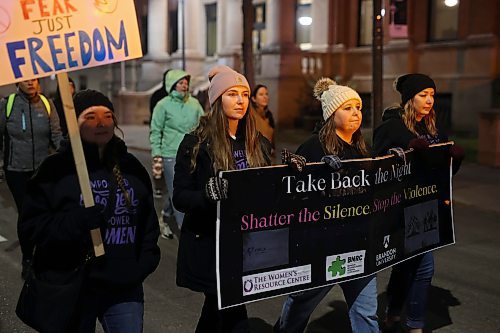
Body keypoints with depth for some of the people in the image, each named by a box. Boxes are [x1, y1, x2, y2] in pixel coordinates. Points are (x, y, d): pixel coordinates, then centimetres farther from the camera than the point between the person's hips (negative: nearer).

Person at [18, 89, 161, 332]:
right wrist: (76, 221, -24)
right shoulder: (57, 168, -5)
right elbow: (32, 223, -9)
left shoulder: (131, 167, 10)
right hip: (72, 288, -3)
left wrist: (145, 262, 6)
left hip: (125, 287, 3)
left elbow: (148, 222, 18)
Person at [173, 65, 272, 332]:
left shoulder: (257, 143, 8)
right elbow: (180, 197, -10)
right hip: (208, 245, -5)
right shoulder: (196, 143, -8)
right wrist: (208, 194, -30)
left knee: (217, 311, 16)